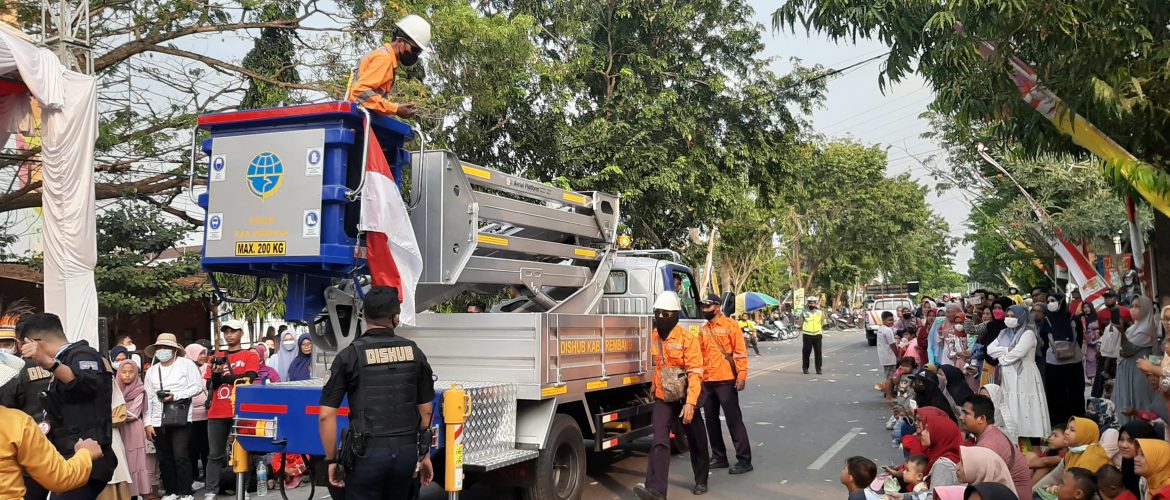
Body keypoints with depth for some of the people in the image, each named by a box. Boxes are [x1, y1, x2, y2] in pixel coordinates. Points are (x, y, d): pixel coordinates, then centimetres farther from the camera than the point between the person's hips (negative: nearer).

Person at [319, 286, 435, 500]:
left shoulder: (349, 356, -6)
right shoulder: (413, 352, 3)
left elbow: (326, 415, -8)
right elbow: (426, 410, 9)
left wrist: (332, 460, 2)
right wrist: (425, 454, 18)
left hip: (368, 451, -3)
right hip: (406, 450, 3)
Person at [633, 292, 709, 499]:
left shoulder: (687, 339, -17)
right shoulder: (653, 338, 0)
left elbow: (695, 373, -21)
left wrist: (690, 403, -28)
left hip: (685, 398, -3)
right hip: (663, 398, 3)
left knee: (696, 442, 13)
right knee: (660, 442, -12)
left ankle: (701, 481, 34)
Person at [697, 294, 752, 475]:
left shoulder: (730, 326, -7)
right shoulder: (703, 329, 12)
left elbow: (740, 352, -10)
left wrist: (741, 376, -16)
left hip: (726, 381, -7)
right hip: (707, 382, 7)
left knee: (734, 420, -4)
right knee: (711, 421, 13)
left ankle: (744, 460, 2)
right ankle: (719, 457, 24)